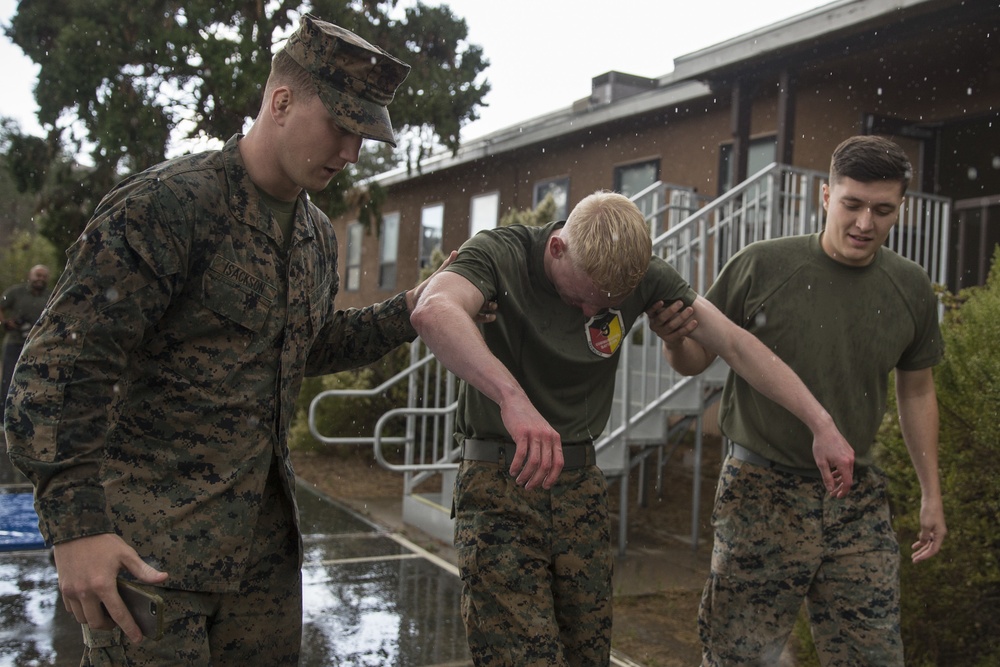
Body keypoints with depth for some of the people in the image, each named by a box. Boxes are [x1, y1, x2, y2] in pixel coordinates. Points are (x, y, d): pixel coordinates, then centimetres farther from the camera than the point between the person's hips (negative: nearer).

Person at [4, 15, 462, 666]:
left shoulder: (318, 236, 11)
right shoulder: (167, 204, -15)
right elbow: (65, 365, -19)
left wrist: (404, 315, 11)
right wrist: (75, 523, -25)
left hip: (265, 529, 8)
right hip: (152, 539, -7)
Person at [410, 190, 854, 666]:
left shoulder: (644, 276, -3)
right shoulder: (499, 254, -15)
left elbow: (735, 343, -2)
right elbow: (433, 311, -36)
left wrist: (821, 424, -8)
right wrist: (512, 397, -52)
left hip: (581, 483, 5)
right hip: (499, 483, -4)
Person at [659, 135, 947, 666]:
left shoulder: (910, 287, 4)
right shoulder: (761, 266, -9)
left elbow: (916, 391, 16)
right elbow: (696, 359, -1)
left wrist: (931, 494, 17)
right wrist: (675, 340, -25)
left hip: (857, 499, 4)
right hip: (761, 490, -3)